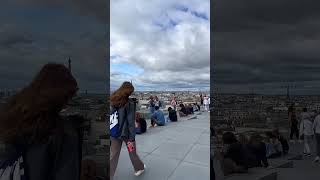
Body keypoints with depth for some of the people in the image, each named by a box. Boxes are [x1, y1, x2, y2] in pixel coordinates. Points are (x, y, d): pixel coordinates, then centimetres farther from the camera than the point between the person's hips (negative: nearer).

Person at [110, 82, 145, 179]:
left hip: (114, 133, 4)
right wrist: (132, 138, -13)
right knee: (132, 151, 18)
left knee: (113, 156, 12)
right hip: (125, 133, -4)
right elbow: (131, 122, -16)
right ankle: (139, 168, 41)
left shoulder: (112, 100, 2)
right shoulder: (129, 103, -14)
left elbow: (111, 117, 5)